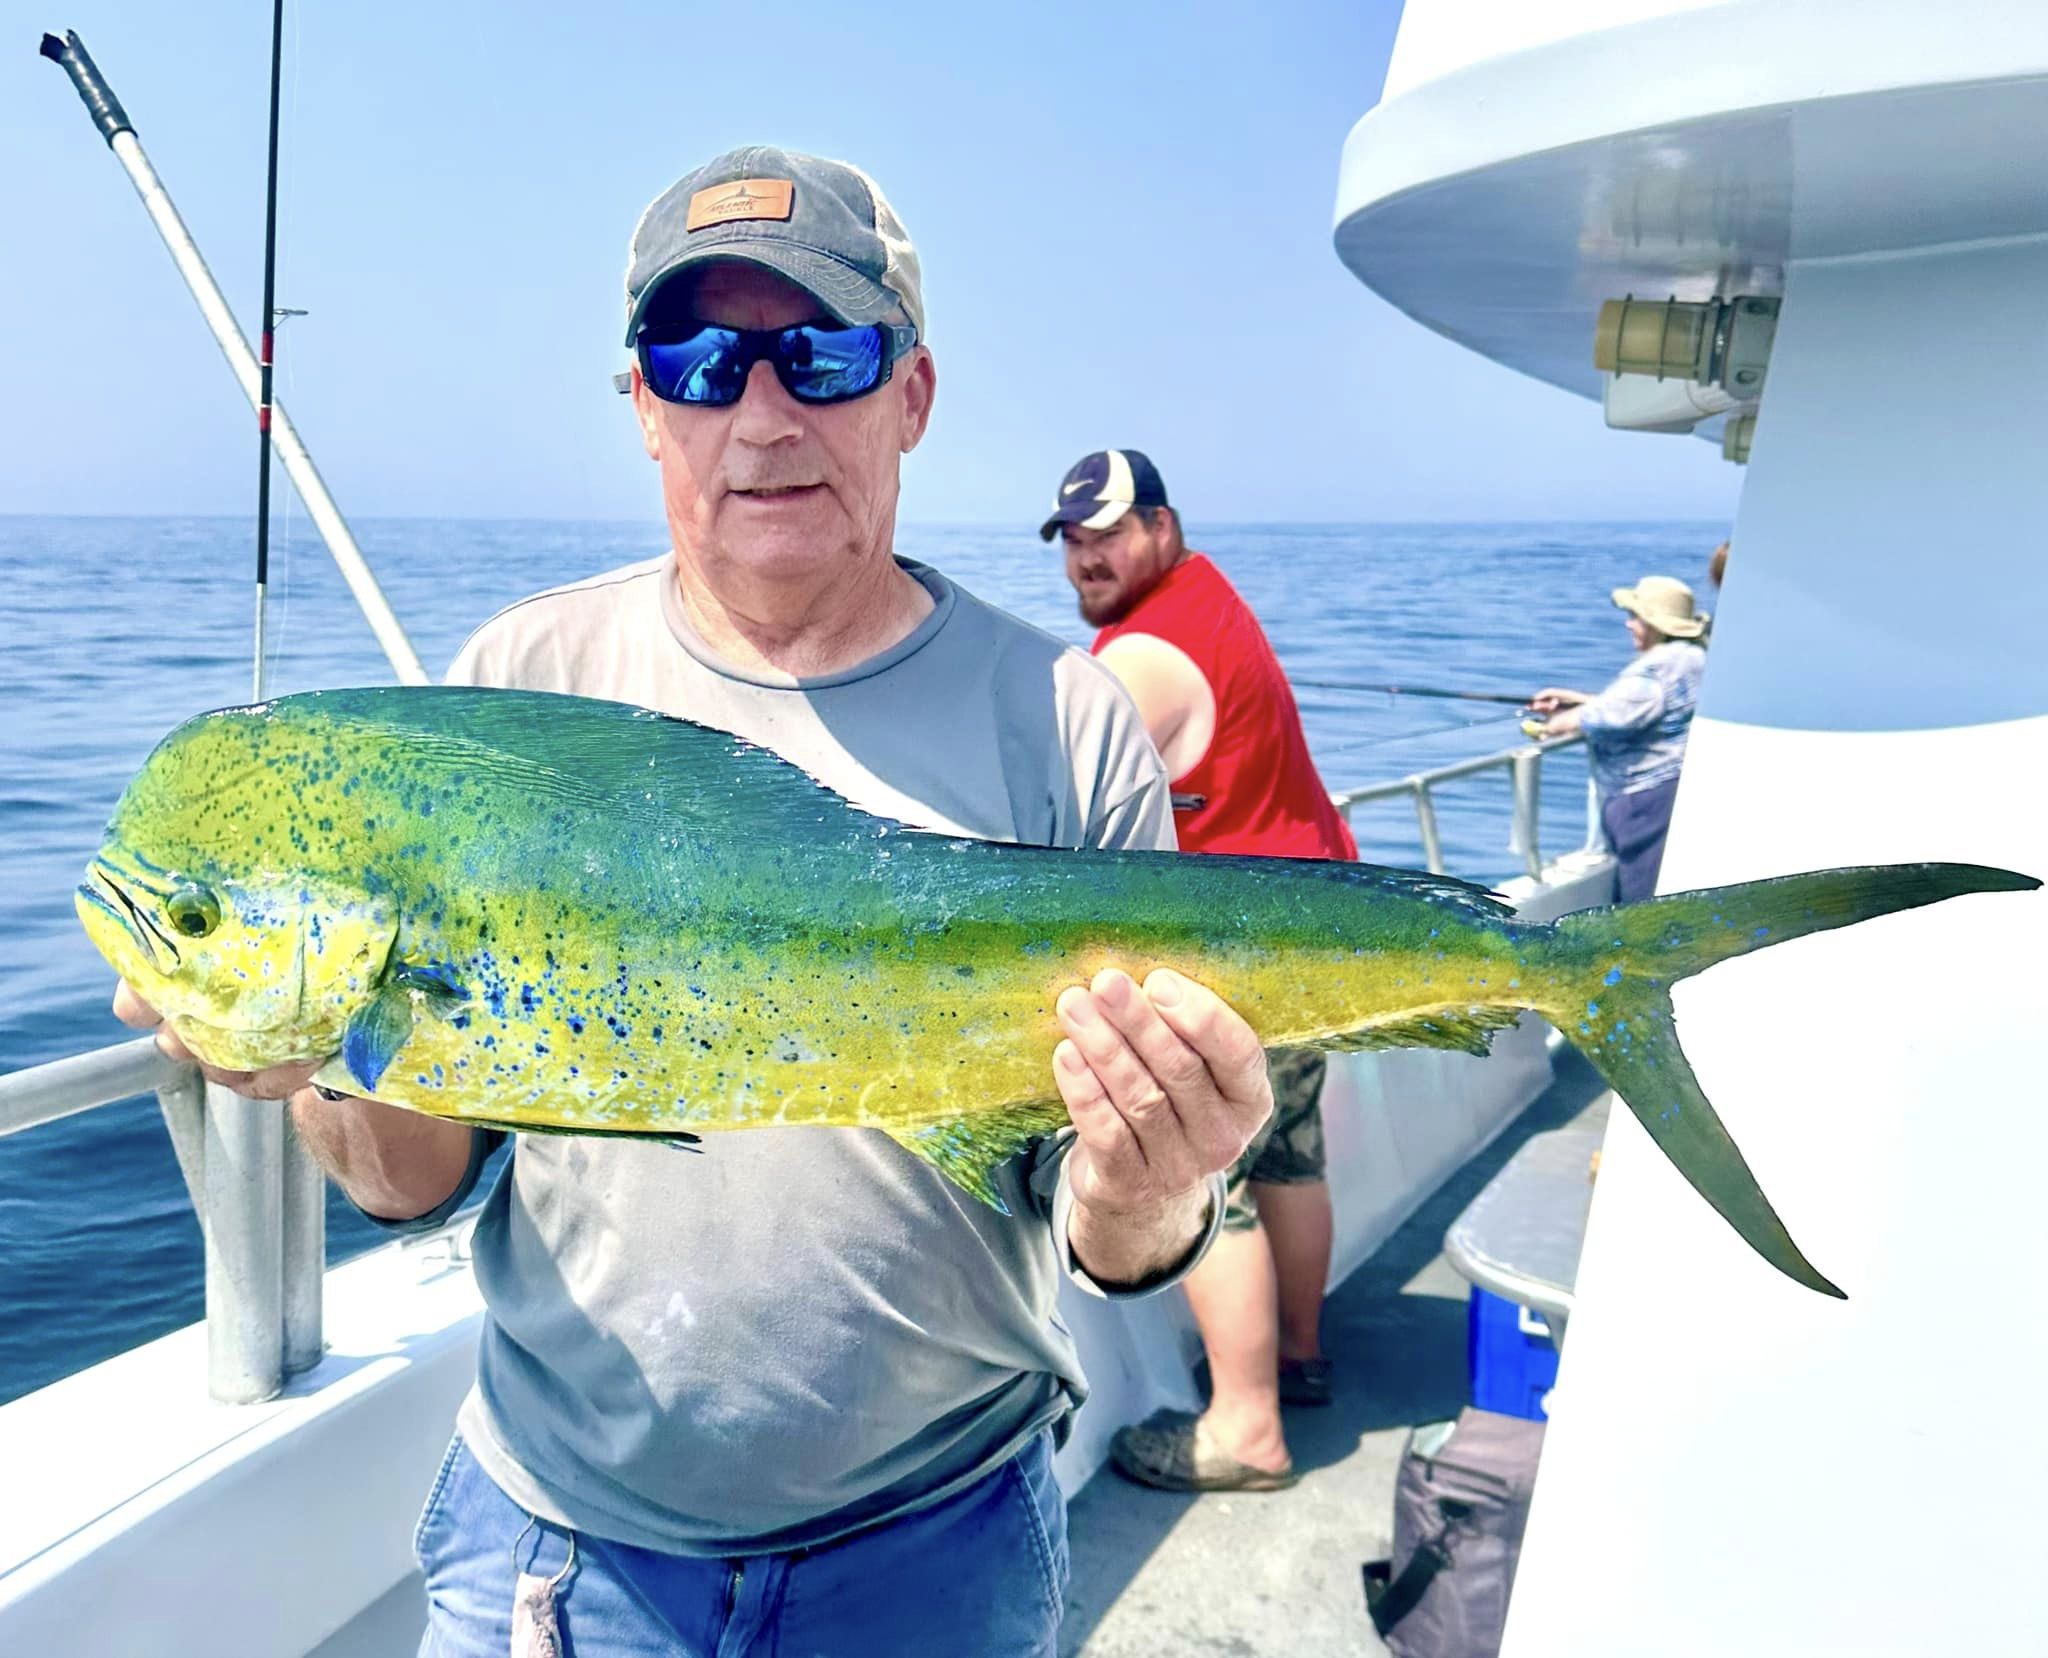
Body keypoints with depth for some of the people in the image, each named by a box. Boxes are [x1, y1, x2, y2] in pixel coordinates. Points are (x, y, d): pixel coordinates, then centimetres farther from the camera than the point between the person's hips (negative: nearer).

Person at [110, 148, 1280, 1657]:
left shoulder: (1063, 721, -11)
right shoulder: (522, 681, -6)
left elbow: (1100, 1234, -8)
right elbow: (422, 1178, -3)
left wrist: (1148, 1209, -29)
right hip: (551, 1530, 2)